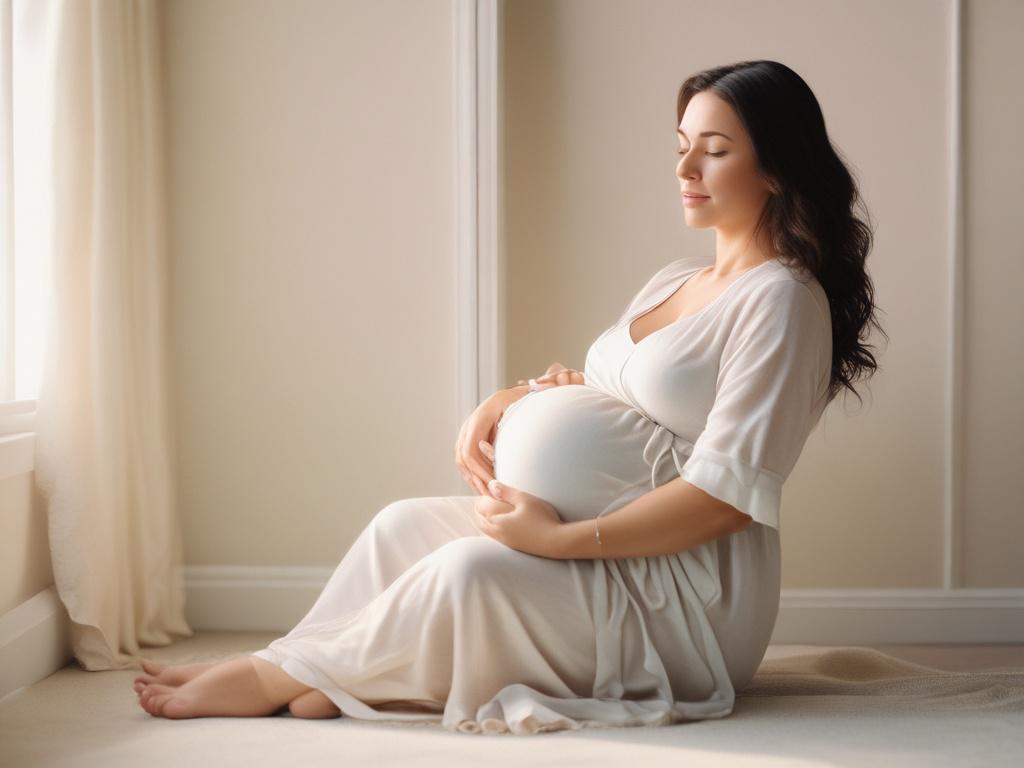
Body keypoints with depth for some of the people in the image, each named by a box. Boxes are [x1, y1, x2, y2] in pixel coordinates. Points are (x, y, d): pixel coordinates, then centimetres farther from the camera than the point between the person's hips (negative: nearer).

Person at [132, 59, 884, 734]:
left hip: (694, 593, -9)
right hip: (620, 562, 9)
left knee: (472, 569, -26)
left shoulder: (780, 301, -12)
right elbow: (607, 398, 21)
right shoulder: (674, 282, 15)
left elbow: (728, 496, -20)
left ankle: (278, 675, -9)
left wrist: (561, 538, -23)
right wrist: (511, 400, 0)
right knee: (406, 524, -2)